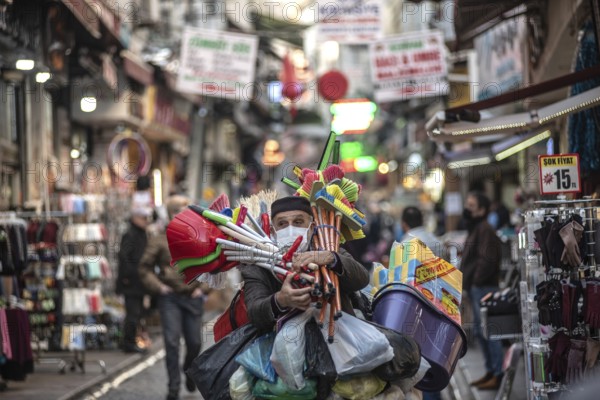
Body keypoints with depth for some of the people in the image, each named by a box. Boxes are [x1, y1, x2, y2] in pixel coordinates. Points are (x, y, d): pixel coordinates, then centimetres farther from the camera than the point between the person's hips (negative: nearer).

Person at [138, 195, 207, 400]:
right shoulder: (160, 241, 0)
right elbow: (145, 268, 5)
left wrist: (202, 288, 1)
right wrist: (158, 287, -6)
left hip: (193, 298, 2)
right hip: (170, 298, -2)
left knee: (195, 343, 8)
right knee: (172, 342, -8)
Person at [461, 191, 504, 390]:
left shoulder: (485, 230, -14)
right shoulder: (475, 228, 18)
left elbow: (487, 260, -23)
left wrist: (477, 280, -17)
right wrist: (467, 281, 13)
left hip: (483, 287, -11)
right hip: (476, 287, 11)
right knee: (480, 330, 15)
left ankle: (497, 374, -6)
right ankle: (490, 371, 23)